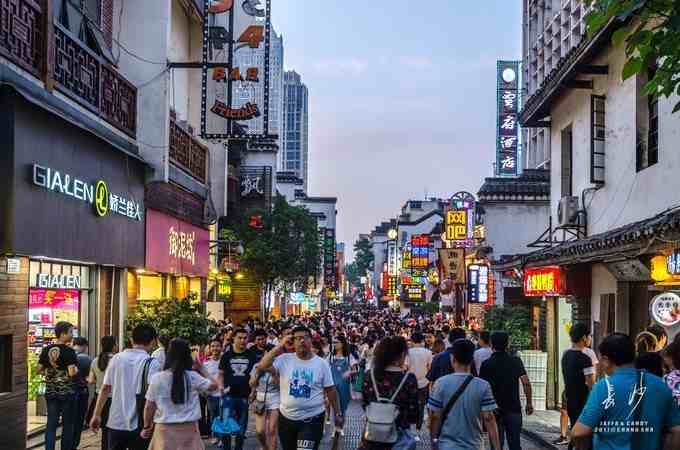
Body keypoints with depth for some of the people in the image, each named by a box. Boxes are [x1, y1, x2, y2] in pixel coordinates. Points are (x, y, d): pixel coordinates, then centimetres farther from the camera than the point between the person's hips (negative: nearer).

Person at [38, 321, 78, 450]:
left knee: (51, 424, 8)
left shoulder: (46, 350, 2)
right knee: (67, 425, 8)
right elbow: (72, 373, -21)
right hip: (67, 392, -4)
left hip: (50, 392, 5)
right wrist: (76, 369, 0)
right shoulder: (69, 352, -14)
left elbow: (39, 370, 7)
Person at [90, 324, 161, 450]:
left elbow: (105, 389, 6)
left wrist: (96, 415, 12)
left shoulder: (116, 358, 4)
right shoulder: (151, 363, -9)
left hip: (115, 423, 4)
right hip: (138, 425, -4)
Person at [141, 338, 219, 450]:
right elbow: (214, 385, 9)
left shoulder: (157, 378, -7)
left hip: (165, 429, 0)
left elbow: (149, 407, 0)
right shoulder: (192, 377, -6)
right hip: (189, 428, 1)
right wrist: (201, 369, 16)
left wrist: (146, 427, 14)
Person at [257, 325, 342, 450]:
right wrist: (280, 346, -14)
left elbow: (330, 390, 3)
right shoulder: (284, 359, -3)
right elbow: (262, 366, -15)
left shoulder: (322, 363, -3)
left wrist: (337, 414, 5)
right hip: (286, 418, 3)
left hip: (312, 419, -2)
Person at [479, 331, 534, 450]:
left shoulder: (486, 364, -6)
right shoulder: (516, 361, 0)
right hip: (514, 409, 2)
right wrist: (529, 403, 4)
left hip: (495, 410, -2)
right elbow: (526, 383, -5)